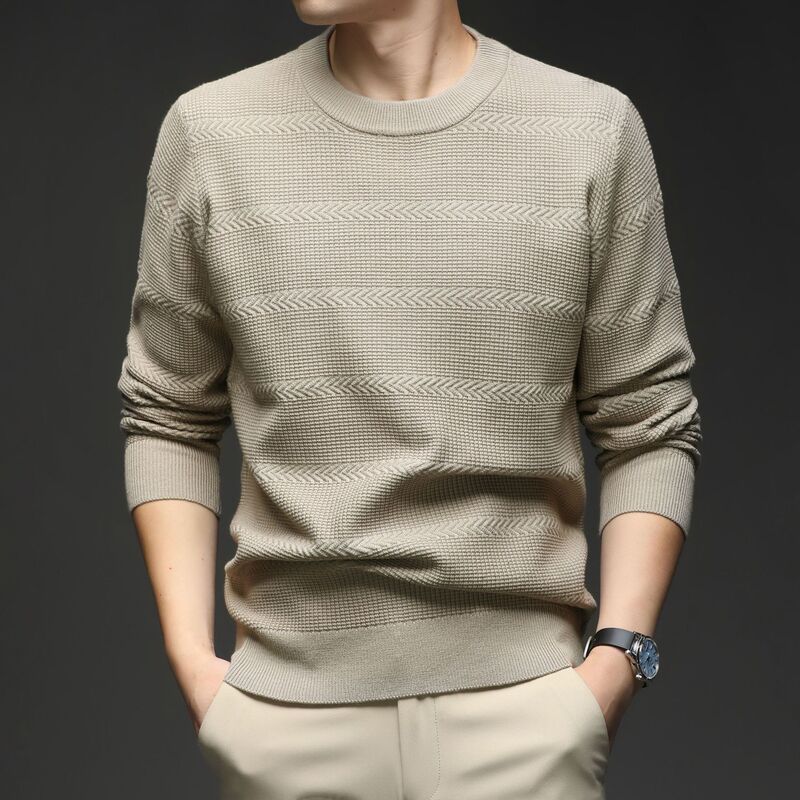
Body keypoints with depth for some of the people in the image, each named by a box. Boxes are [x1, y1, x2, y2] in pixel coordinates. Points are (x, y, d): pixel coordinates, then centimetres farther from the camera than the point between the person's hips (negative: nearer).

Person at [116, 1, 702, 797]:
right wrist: (191, 656, -1)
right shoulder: (208, 132, 1)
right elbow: (168, 420, 7)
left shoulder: (594, 130, -1)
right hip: (288, 707, 1)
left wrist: (620, 652, -7)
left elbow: (648, 430, 3)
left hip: (523, 701, 0)